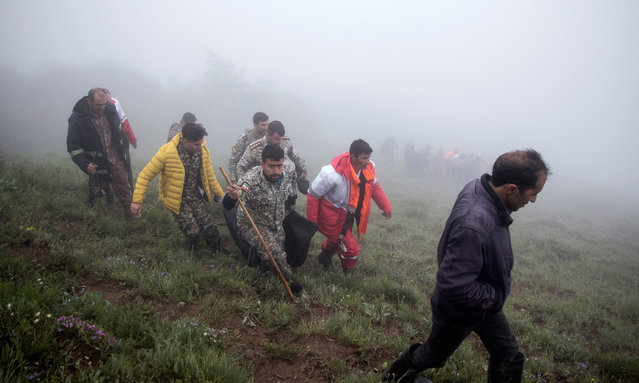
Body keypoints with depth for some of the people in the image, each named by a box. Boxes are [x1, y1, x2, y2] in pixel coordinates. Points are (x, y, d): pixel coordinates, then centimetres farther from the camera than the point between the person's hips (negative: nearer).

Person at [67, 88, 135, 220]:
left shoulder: (109, 108, -10)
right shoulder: (77, 119, -21)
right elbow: (73, 147, -15)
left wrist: (124, 143, 21)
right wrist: (85, 164, -26)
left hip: (116, 157, 2)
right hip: (98, 162, -2)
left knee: (124, 184, 5)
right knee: (104, 185, 18)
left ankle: (128, 211, 19)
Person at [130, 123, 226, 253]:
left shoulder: (203, 150, -9)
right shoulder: (167, 152, -23)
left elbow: (209, 176, 6)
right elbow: (145, 175, -15)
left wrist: (220, 195, 11)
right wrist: (137, 200, -15)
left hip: (197, 197, 4)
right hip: (178, 201, -3)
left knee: (209, 227, -4)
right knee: (192, 232, -11)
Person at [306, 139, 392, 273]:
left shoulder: (368, 168, -15)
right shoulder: (333, 173, -35)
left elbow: (374, 186, 8)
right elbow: (313, 195, -23)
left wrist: (386, 207, 8)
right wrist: (312, 222, -16)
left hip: (348, 215, 7)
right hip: (332, 217, -7)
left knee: (339, 240, 30)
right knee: (351, 249, -5)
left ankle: (325, 257, 62)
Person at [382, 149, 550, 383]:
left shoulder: (478, 187, -14)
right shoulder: (474, 226, -43)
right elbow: (453, 285, -40)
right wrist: (494, 296, -23)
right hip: (459, 311, -8)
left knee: (509, 357, 19)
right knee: (434, 355, 20)